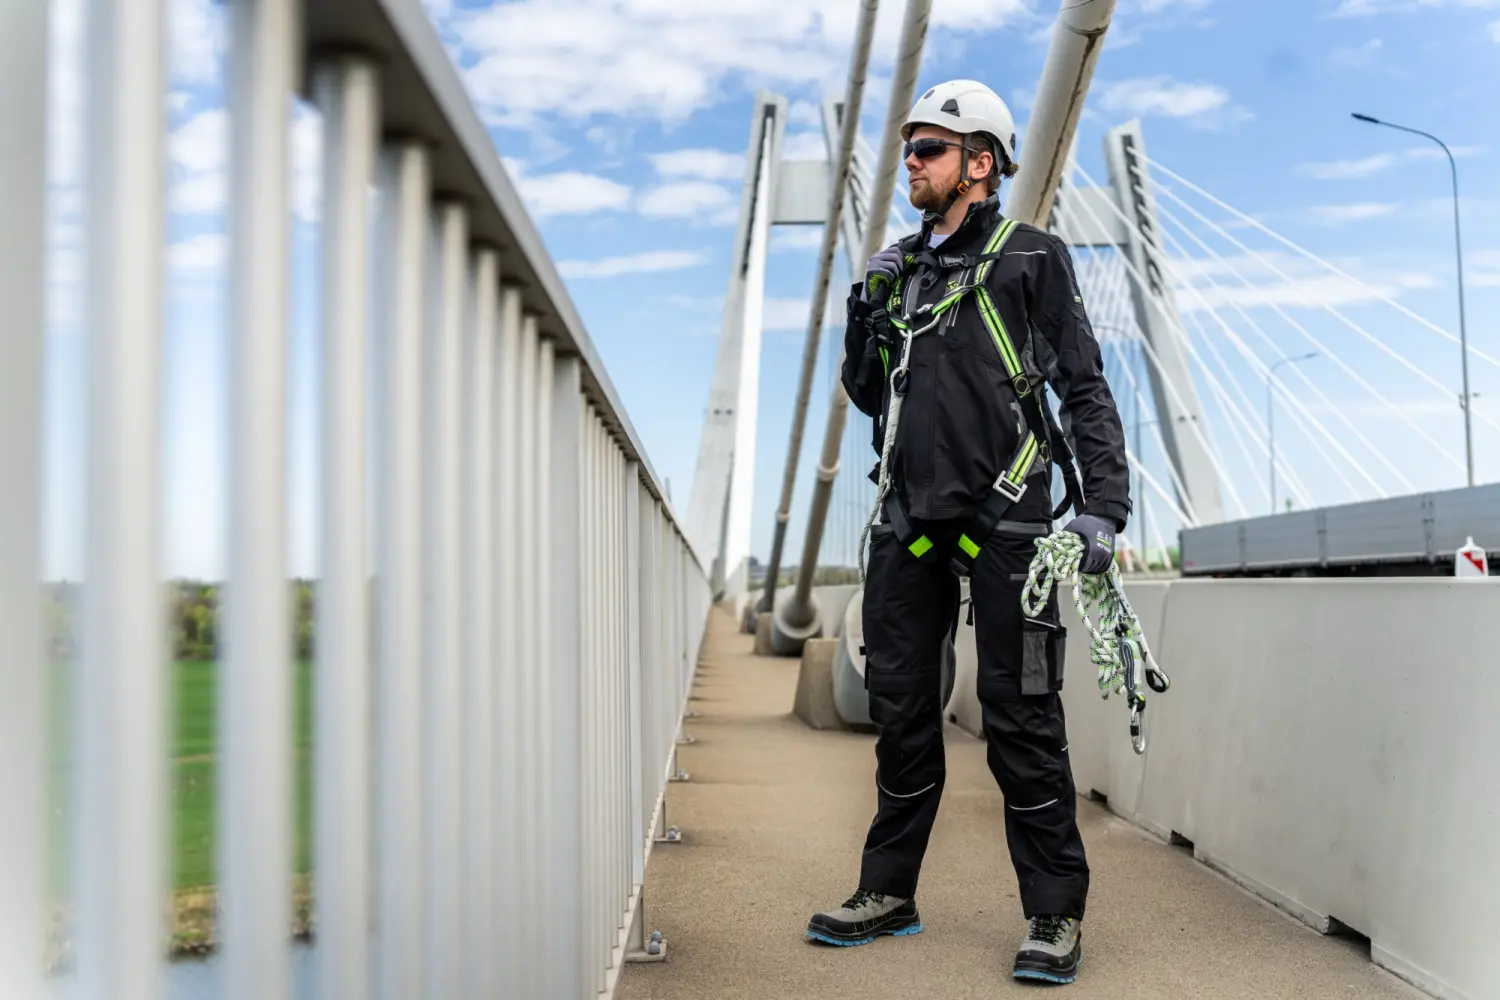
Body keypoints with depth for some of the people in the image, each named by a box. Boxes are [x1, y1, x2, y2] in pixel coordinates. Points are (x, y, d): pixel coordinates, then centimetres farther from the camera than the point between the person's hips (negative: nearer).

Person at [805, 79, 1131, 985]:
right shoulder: (901, 270, 18)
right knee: (901, 708, 9)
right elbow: (867, 395, 21)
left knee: (1020, 715, -5)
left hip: (1003, 519, -5)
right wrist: (867, 313, 5)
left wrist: (1101, 504, -12)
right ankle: (890, 891, 21)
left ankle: (1056, 912, 5)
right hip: (910, 520, 5)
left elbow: (1086, 390, -1)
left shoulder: (1031, 258, 3)